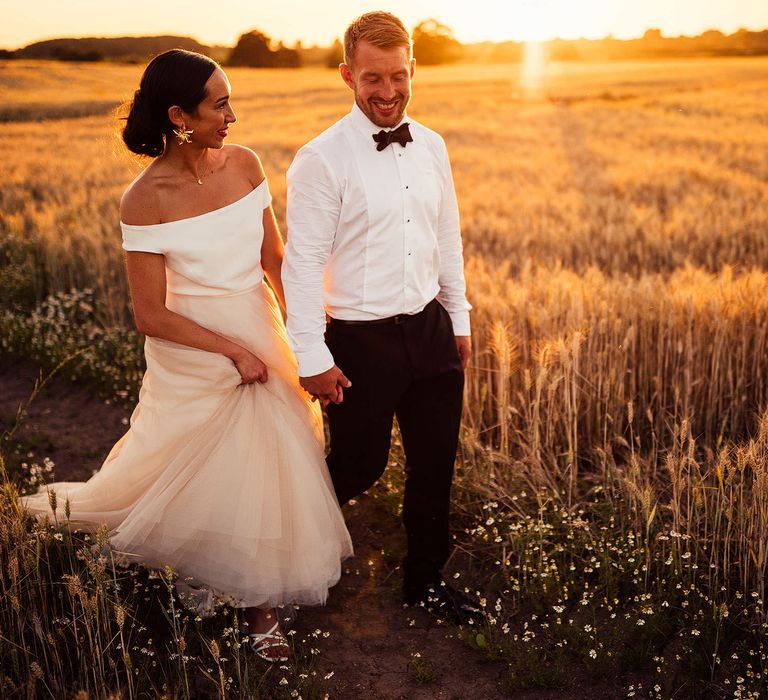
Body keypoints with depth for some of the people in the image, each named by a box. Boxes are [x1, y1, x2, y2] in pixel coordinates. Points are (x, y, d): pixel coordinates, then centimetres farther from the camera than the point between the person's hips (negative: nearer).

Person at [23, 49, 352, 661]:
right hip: (193, 351, -4)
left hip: (260, 334, 5)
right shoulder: (146, 200, -18)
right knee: (204, 476, 10)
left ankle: (260, 605, 36)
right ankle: (199, 567, 42)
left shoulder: (244, 164, -4)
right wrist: (233, 351, -13)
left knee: (269, 469, 13)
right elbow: (151, 315, -15)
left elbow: (275, 259, 4)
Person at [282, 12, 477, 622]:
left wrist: (459, 318, 15)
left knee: (435, 464, 15)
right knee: (360, 466, 7)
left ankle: (426, 579, 35)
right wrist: (313, 358, -13)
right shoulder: (322, 159, -13)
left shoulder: (431, 146, 5)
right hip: (362, 340, -5)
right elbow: (302, 263, -13)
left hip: (430, 329, 6)